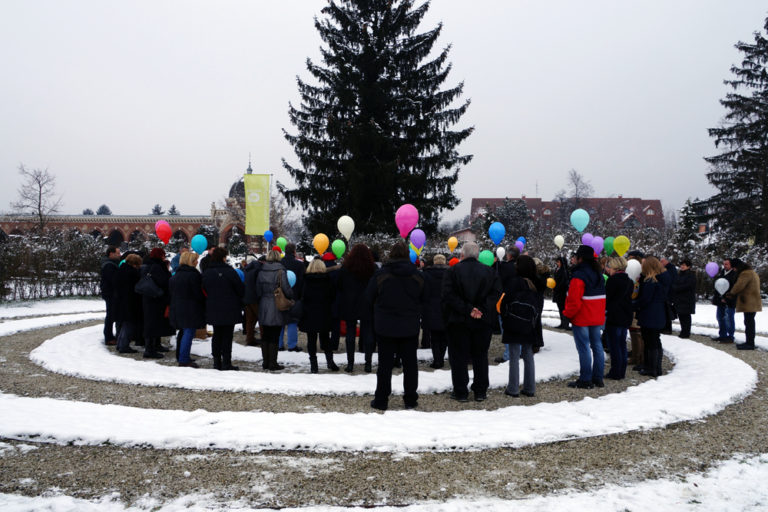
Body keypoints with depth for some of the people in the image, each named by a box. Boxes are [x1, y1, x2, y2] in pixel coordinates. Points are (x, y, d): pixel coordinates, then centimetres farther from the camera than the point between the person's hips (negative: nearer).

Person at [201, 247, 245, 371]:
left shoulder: (206, 272, 2)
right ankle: (226, 363, 0)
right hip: (229, 310, -5)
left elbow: (205, 290, 11)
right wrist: (241, 302, 10)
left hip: (213, 310, 5)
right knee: (227, 336, 0)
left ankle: (217, 362, 17)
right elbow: (240, 289, -8)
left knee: (217, 335, 14)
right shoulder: (229, 271, -14)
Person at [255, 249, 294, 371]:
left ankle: (265, 362, 18)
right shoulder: (280, 271, -11)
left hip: (264, 307, 5)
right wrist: (292, 297, 7)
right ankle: (273, 364, 3)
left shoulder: (261, 272, 3)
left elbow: (258, 292, 6)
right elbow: (287, 290, -12)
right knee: (275, 336, 0)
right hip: (276, 309, -5)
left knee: (265, 336, 13)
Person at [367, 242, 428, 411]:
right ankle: (410, 400, 15)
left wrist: (376, 317, 15)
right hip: (410, 327, 2)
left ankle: (381, 400, 9)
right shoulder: (417, 275, -1)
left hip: (385, 327, -2)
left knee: (385, 364, 5)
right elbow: (424, 301, 8)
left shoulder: (380, 275, -9)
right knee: (410, 363, 11)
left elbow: (369, 299, -3)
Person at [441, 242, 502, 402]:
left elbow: (448, 295, -15)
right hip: (483, 321, 3)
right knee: (480, 356, 13)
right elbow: (496, 292, -7)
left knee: (459, 357, 5)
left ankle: (461, 392, 7)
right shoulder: (489, 271, 3)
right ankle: (481, 391, 16)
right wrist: (482, 309, -13)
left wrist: (467, 309, -16)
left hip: (458, 321, -3)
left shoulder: (453, 270, -6)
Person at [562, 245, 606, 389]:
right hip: (597, 317, 8)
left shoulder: (578, 276, -17)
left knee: (584, 347, -4)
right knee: (597, 345, 11)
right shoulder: (598, 274, 10)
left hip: (581, 318, -8)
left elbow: (574, 300, -20)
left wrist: (568, 314, -7)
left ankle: (585, 380, 0)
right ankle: (598, 378, 17)